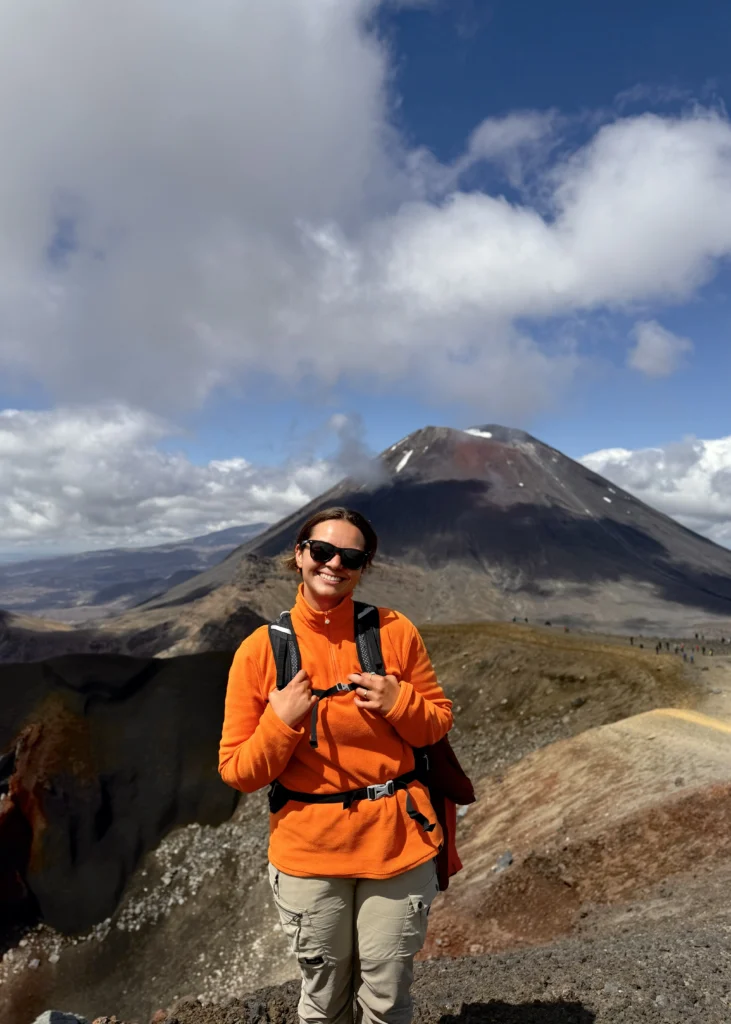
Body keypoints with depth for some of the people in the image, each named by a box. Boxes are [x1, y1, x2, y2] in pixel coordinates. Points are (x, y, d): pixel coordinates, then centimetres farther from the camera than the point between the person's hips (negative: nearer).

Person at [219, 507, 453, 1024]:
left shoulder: (395, 631, -7)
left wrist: (398, 703, -16)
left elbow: (439, 724, 3)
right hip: (309, 851, 0)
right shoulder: (260, 650, -9)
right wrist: (280, 723, -21)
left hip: (398, 841, 1)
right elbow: (237, 770, -5)